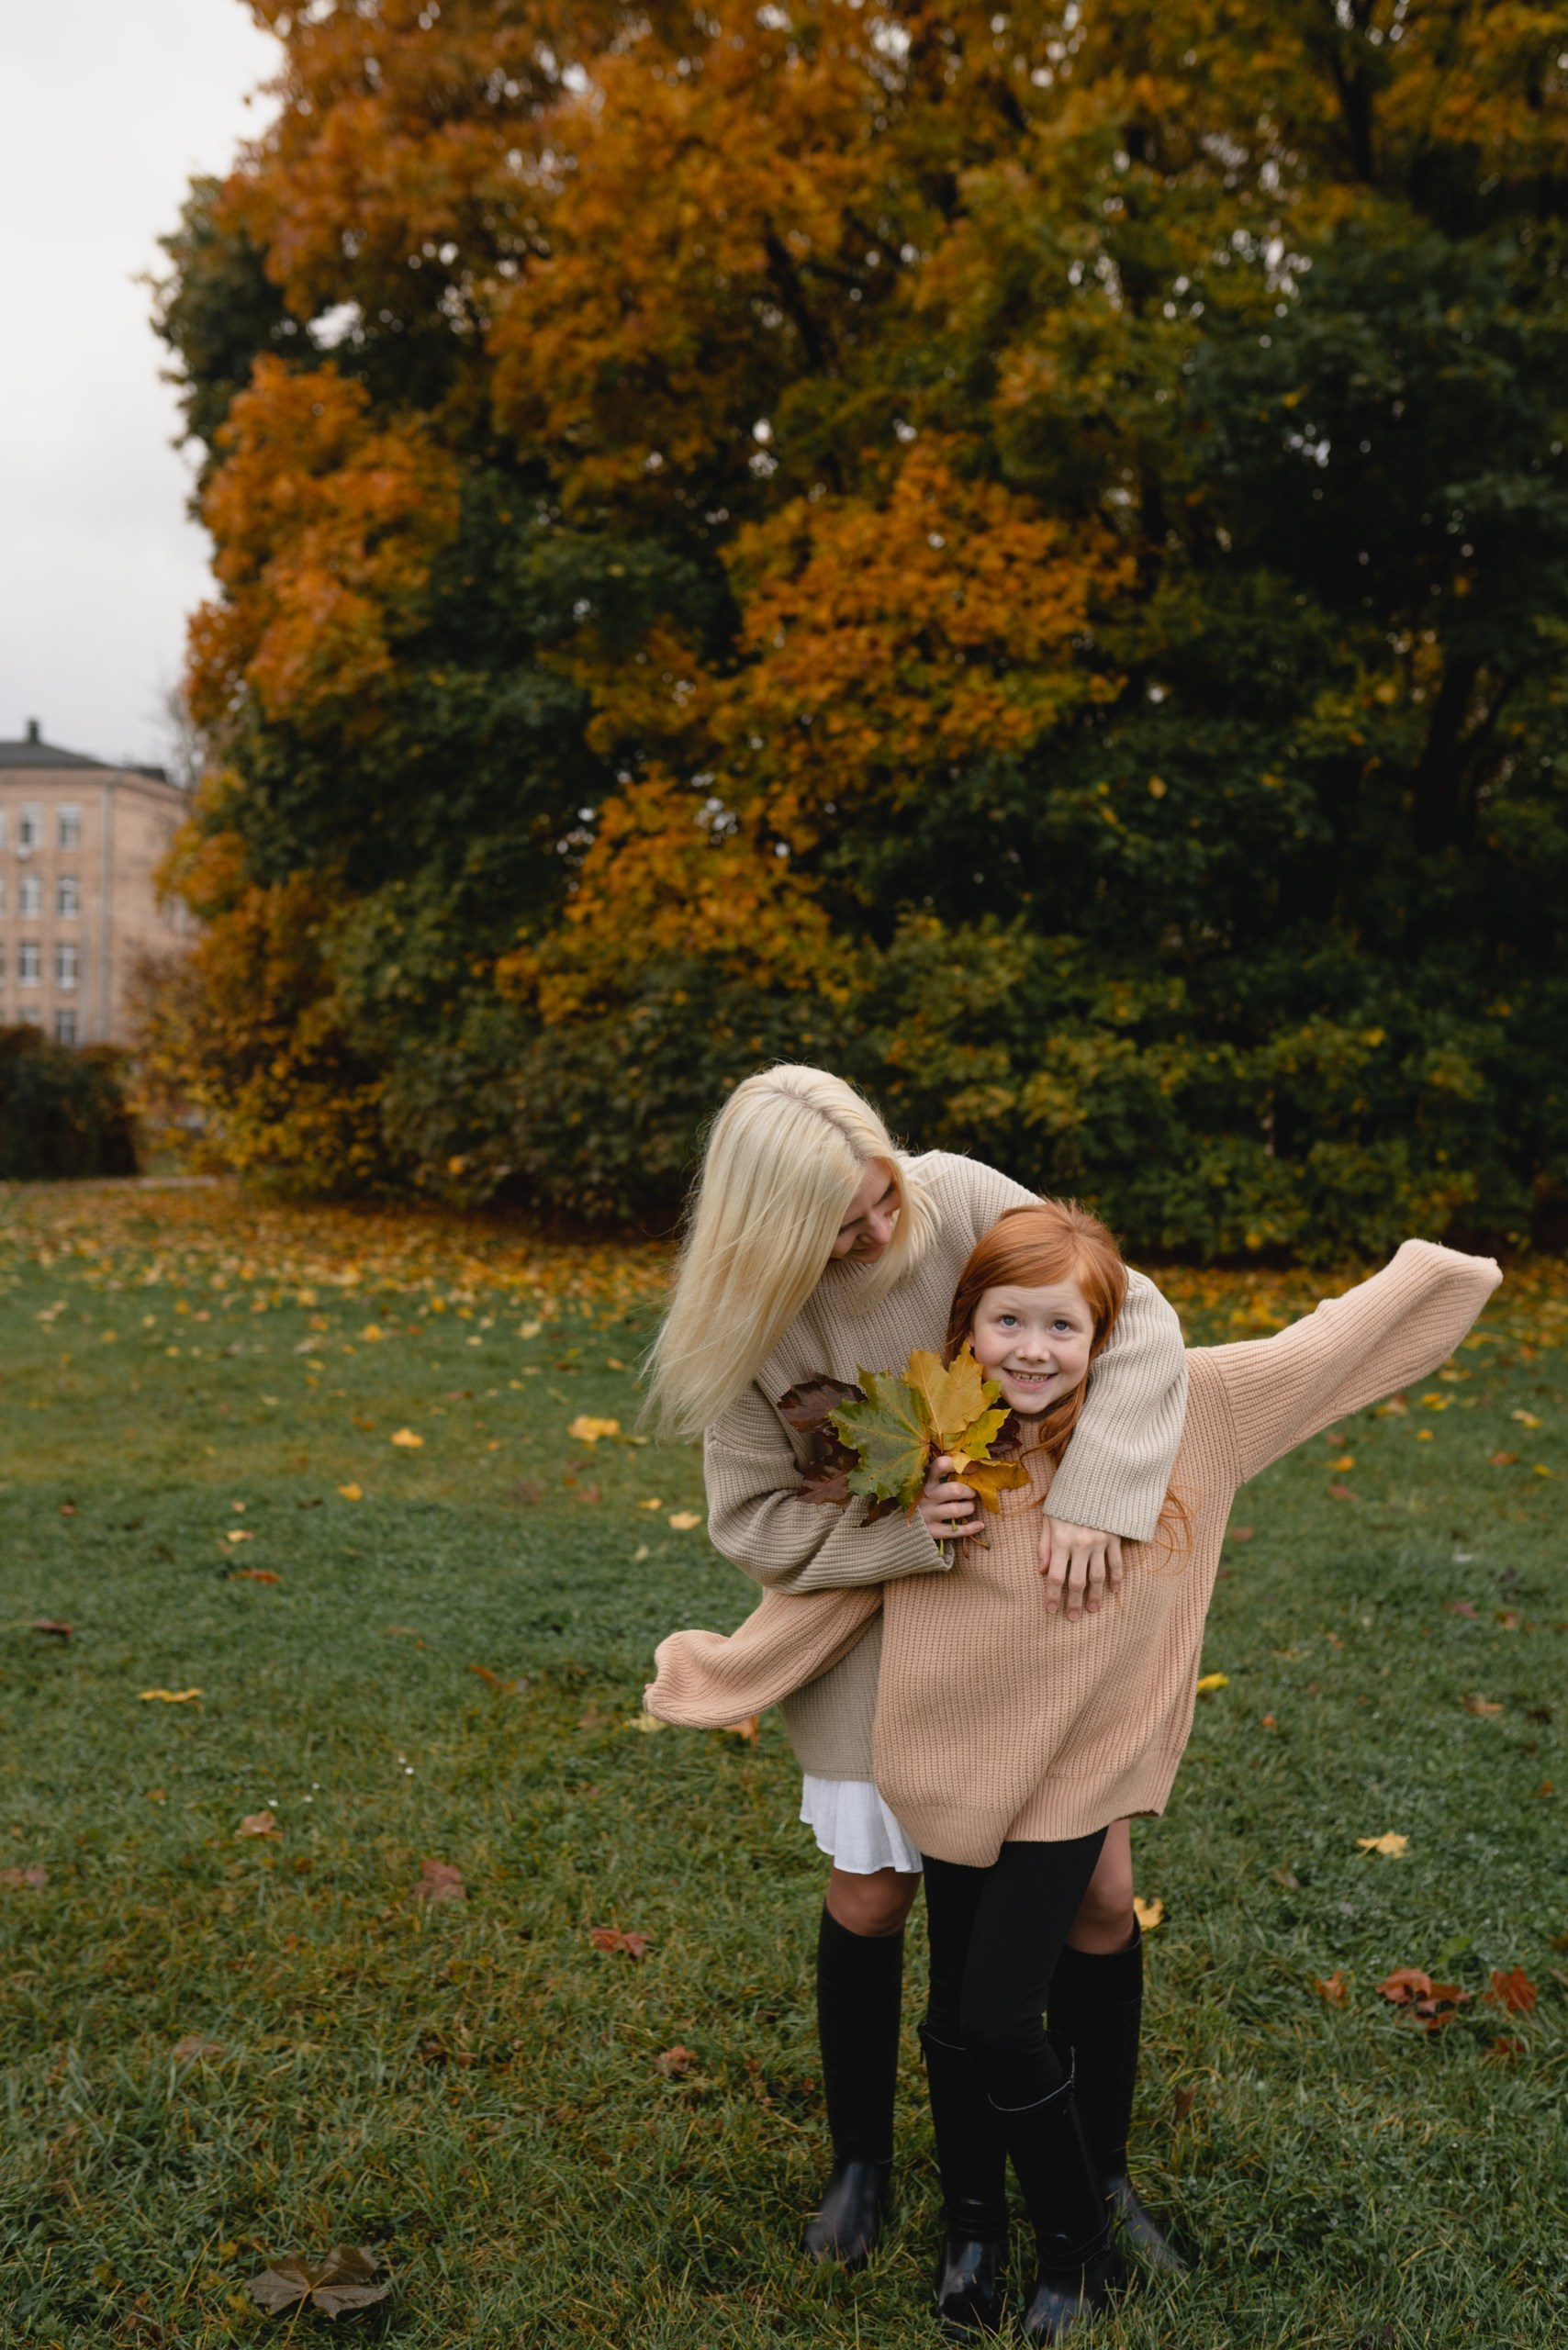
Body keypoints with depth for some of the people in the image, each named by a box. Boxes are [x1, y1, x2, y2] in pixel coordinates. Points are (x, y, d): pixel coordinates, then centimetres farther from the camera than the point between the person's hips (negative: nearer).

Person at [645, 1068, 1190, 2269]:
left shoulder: (961, 1202, -21)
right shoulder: (746, 1317, -18)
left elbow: (1137, 1323, -22)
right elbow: (755, 1519, -13)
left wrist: (1091, 1498, -35)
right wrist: (905, 1532, -29)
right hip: (873, 1620, 0)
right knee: (868, 1901, 6)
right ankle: (862, 2161, 34)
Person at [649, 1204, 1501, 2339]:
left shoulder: (1181, 1407, -12)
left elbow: (1307, 1350, -2)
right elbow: (834, 1572, -4)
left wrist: (1432, 1274, 5)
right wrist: (724, 1668, -5)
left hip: (1076, 1773, -2)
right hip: (960, 1765, 2)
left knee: (1003, 2019, -4)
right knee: (957, 2011, 15)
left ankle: (1078, 2234, 24)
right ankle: (975, 2220, 41)